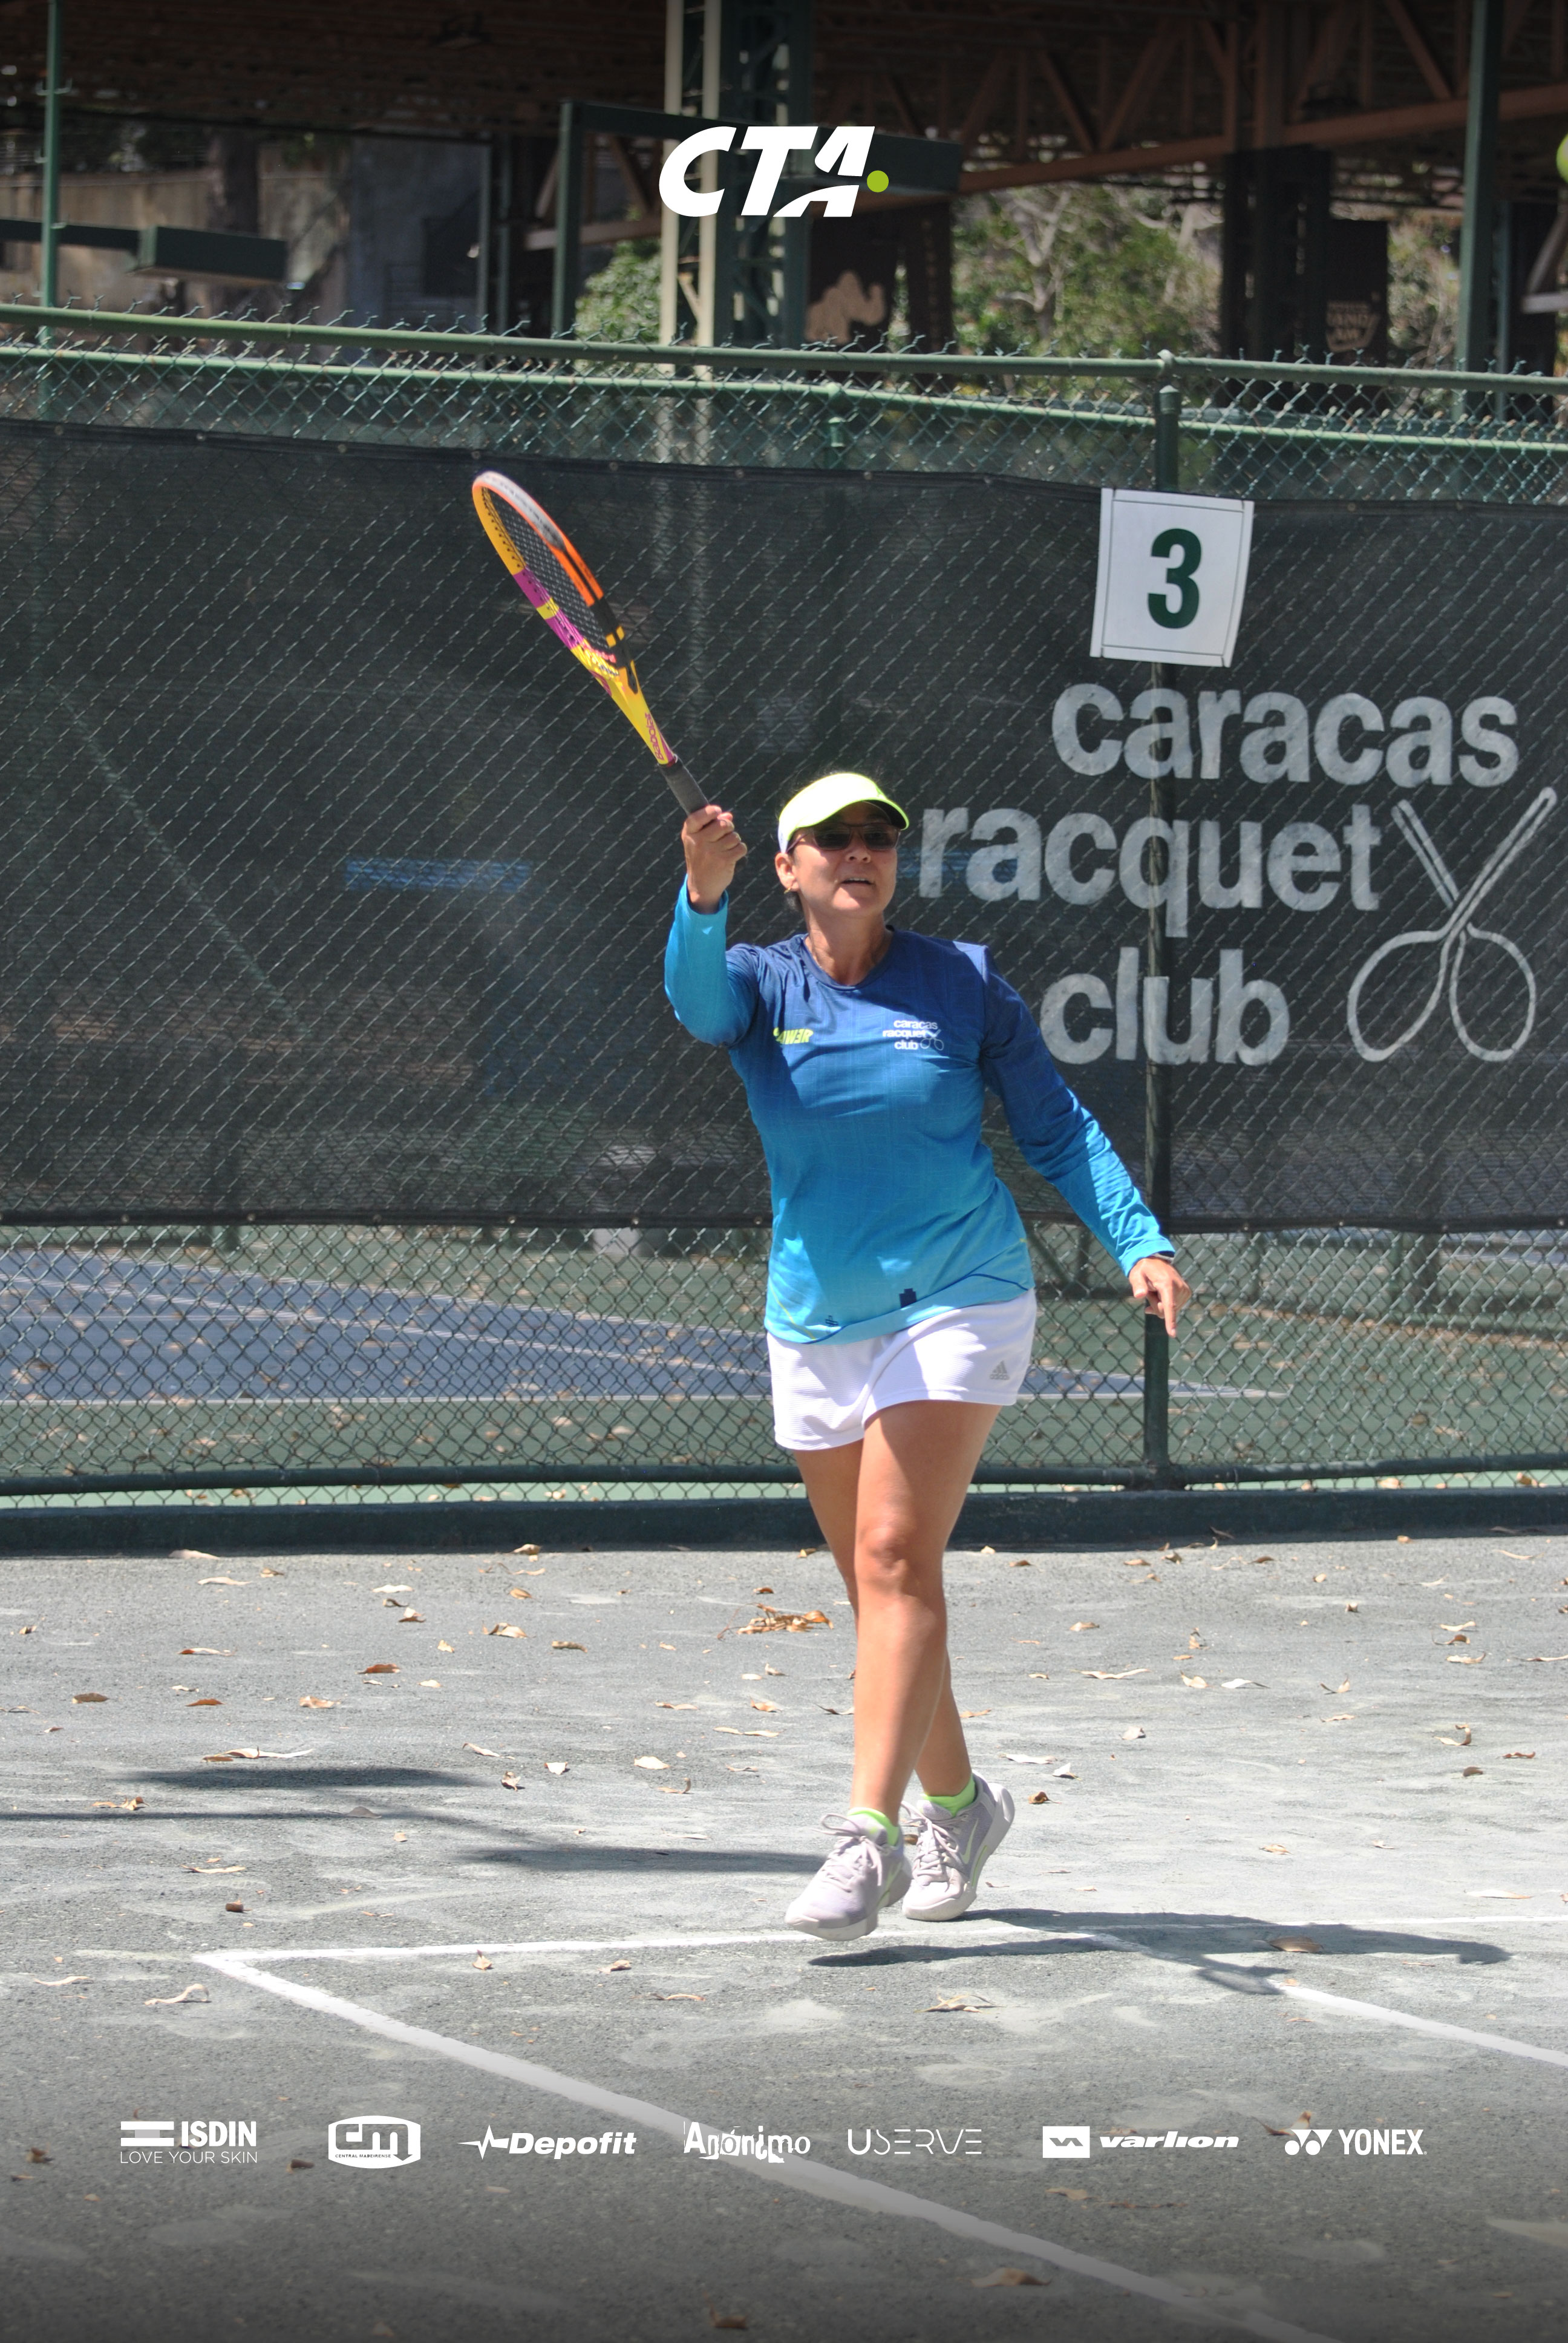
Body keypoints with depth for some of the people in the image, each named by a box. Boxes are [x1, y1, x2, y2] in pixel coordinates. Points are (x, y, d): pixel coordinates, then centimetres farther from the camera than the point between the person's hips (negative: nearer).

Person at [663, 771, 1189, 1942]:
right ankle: (957, 1804, 30)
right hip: (817, 1324, 3)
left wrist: (1140, 1242, -4)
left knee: (896, 1560, -17)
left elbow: (1056, 1124, 7)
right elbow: (697, 994, -23)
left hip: (957, 1306, -3)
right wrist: (705, 892, -44)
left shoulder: (963, 981, 0)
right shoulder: (759, 983, 1)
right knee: (879, 1583, 10)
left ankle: (870, 1835, -22)